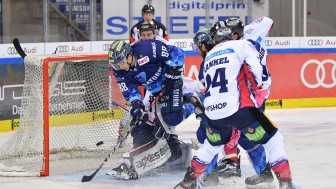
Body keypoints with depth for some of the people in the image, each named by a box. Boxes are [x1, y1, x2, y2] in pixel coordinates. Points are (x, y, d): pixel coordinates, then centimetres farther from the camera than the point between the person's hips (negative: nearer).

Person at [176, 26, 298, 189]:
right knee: (273, 139, 5)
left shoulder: (208, 57, 26)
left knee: (213, 145, 33)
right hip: (239, 108, -6)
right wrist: (258, 89, 3)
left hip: (212, 111, 6)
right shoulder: (241, 45, 8)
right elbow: (253, 65, -11)